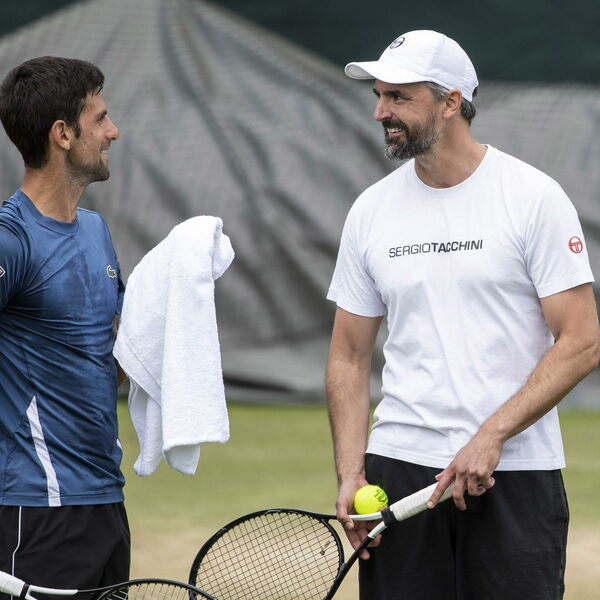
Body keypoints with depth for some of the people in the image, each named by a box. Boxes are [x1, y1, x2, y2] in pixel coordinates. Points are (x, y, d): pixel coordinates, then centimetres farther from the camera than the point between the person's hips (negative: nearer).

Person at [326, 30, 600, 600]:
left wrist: (491, 436, -16)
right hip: (398, 469, 3)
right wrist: (350, 472, -1)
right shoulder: (370, 210, 8)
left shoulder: (534, 198, -5)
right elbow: (349, 356, 11)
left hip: (516, 473, -3)